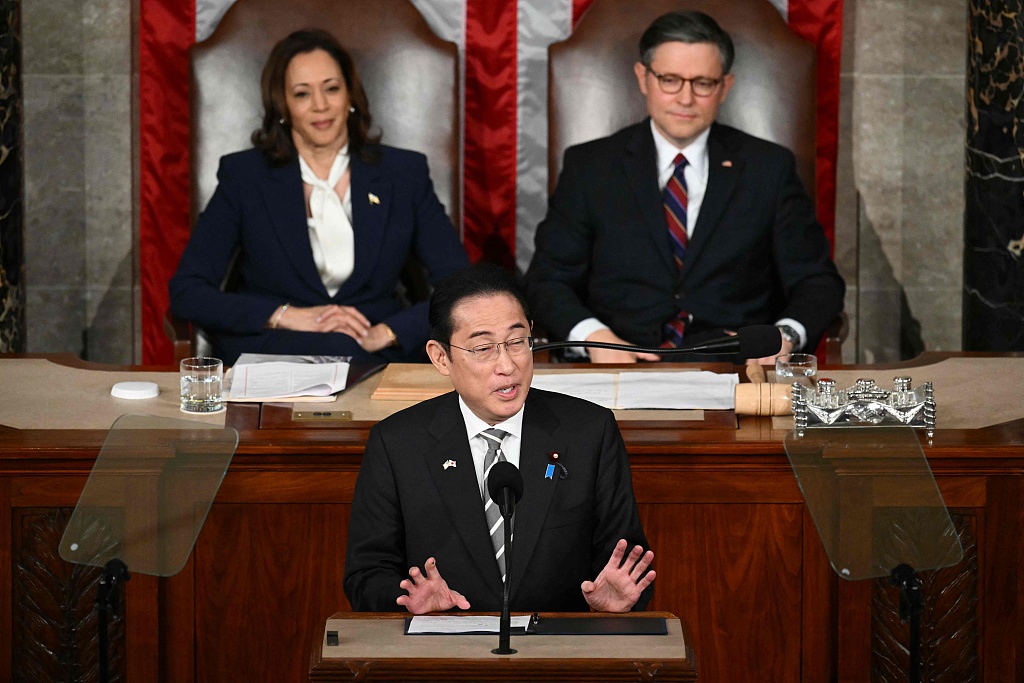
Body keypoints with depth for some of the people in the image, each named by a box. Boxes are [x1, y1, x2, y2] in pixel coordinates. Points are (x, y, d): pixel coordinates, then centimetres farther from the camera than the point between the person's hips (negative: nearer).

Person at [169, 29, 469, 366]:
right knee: (336, 349, -37)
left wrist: (386, 332, -16)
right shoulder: (244, 175, 4)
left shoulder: (404, 173, 7)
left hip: (381, 357, 2)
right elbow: (186, 292, -1)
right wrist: (286, 316, -13)